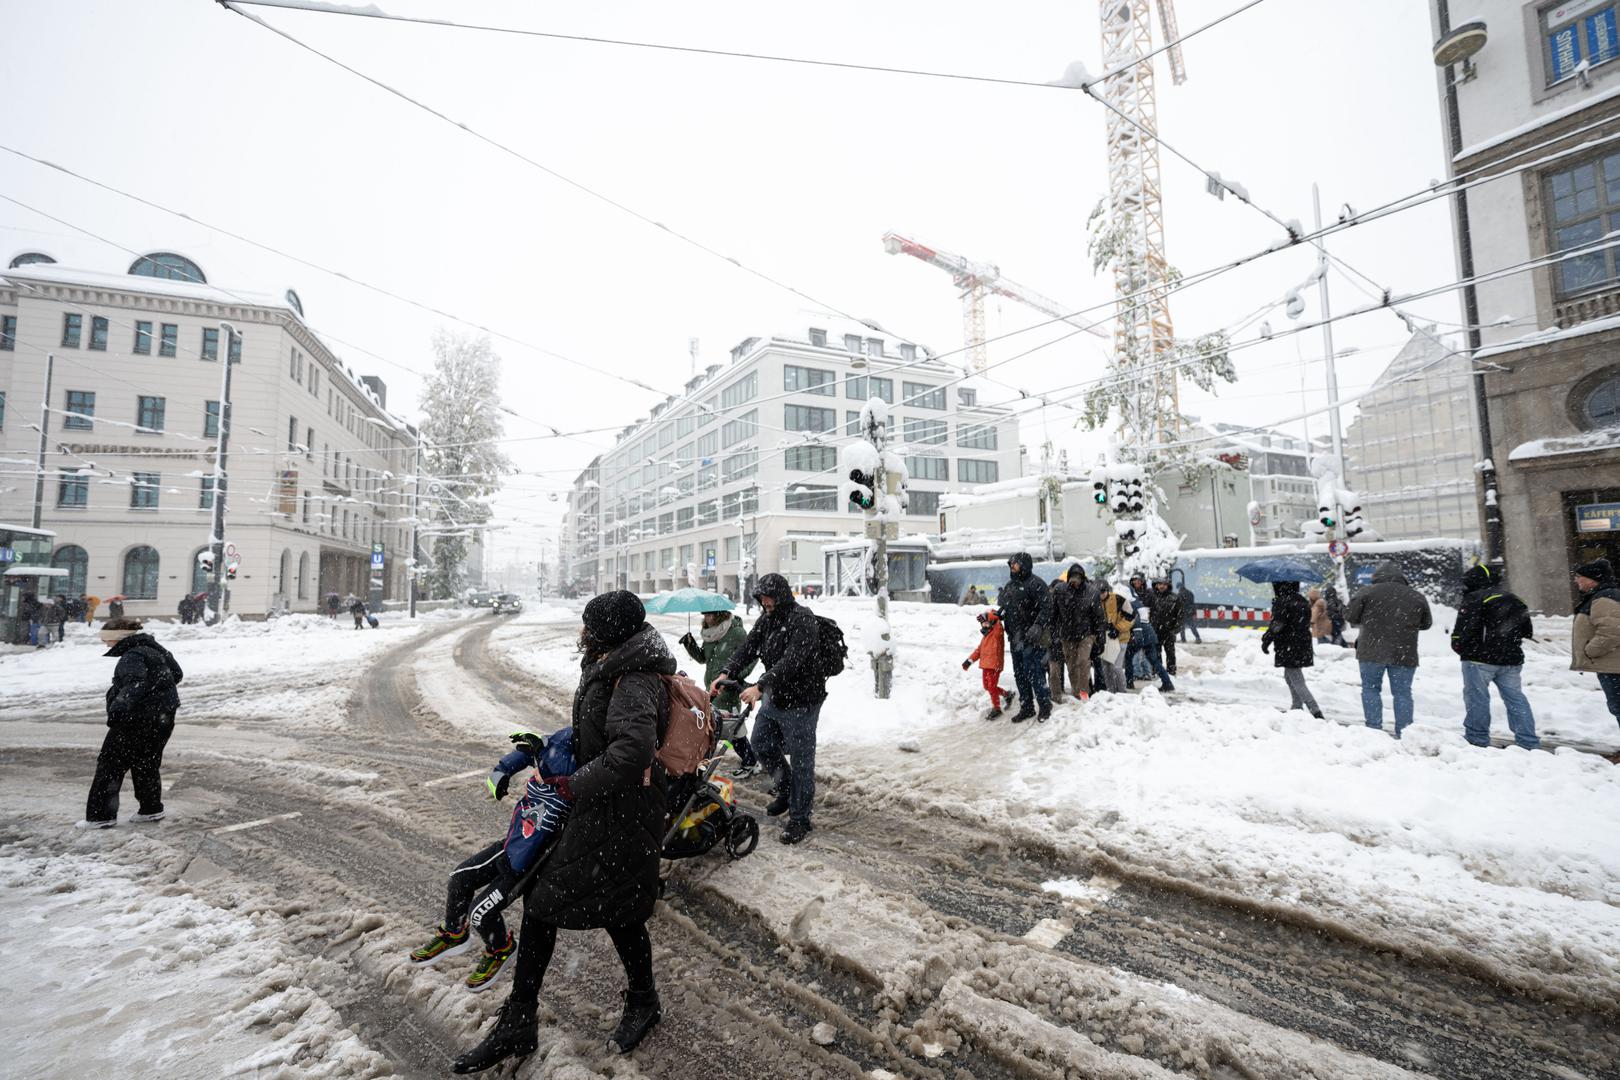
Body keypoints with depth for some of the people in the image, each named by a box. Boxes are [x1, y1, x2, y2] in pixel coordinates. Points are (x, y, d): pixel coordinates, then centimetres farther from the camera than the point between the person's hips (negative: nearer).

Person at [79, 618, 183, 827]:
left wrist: (119, 708, -43)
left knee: (110, 764, 3)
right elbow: (177, 673, 24)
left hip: (137, 719, -9)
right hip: (162, 719, 9)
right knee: (147, 764, 18)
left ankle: (101, 815, 9)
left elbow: (134, 684, -33)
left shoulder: (133, 656, -17)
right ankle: (151, 808, 23)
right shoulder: (156, 650, 12)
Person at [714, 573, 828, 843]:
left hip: (800, 700, -9)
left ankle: (800, 819, 18)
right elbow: (748, 647, 0)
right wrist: (728, 674, -15)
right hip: (774, 697, 9)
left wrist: (760, 686, -36)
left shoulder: (802, 619, -22)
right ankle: (787, 790, 41)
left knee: (801, 760, 3)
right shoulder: (767, 618, 5)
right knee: (761, 744, 20)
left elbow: (791, 662, -30)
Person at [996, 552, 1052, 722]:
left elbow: (1046, 608, -15)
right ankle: (1026, 707, 25)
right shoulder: (1009, 585, 16)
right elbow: (1005, 608, 23)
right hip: (1015, 638, 8)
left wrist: (1037, 626, -27)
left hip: (1031, 638, -8)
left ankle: (1045, 706, 13)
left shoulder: (1035, 583, -9)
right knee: (1019, 674, 13)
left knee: (1034, 673, -4)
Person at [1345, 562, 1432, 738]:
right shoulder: (1417, 597, 5)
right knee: (1402, 693, 9)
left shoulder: (1368, 592, -6)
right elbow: (1426, 623, 16)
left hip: (1372, 652, -2)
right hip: (1404, 655, 2)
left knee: (1370, 689, 9)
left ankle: (1374, 729, 5)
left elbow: (1350, 616, -3)